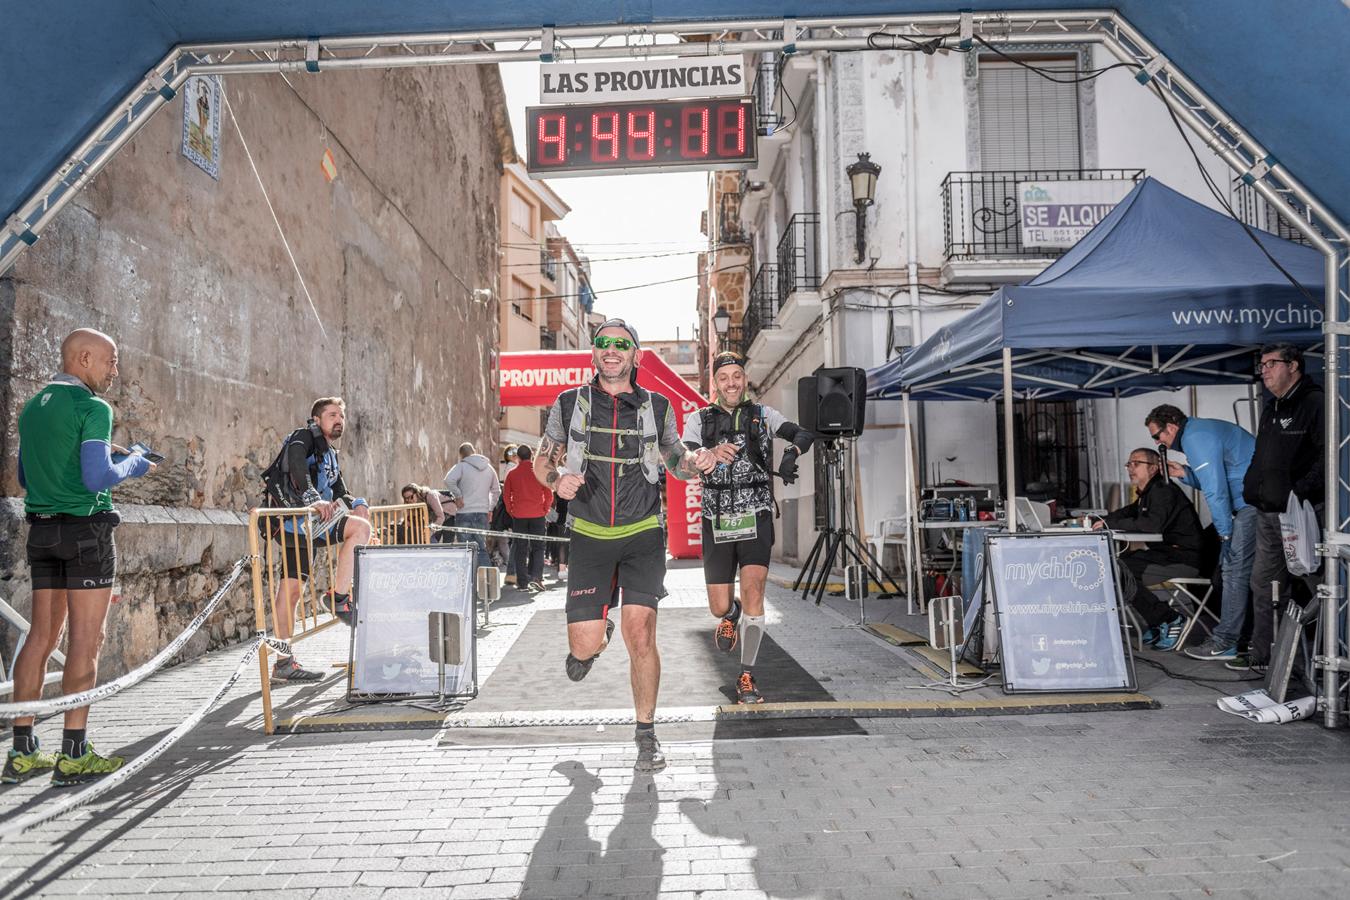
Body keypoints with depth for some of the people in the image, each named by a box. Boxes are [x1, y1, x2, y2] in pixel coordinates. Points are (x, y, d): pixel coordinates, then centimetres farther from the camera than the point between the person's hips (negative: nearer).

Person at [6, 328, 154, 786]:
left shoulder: (32, 407, 15)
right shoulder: (93, 408, -11)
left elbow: (23, 477, 20)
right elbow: (97, 478, -20)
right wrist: (132, 464, -1)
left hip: (41, 528, 8)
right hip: (86, 528, -8)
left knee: (41, 635, 10)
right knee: (86, 640, -4)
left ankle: (22, 751, 13)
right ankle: (74, 755, -2)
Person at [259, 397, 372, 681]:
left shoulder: (330, 454, 28)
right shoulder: (305, 436, 0)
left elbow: (339, 491, 26)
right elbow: (296, 466, -20)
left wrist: (356, 503, 4)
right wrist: (314, 499, -33)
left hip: (302, 525, 9)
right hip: (293, 519, -9)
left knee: (291, 589, 7)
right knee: (360, 528, -19)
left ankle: (283, 663, 9)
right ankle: (339, 597, -18)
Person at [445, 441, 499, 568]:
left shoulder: (462, 466, -4)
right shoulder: (489, 468, 13)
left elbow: (449, 480, -21)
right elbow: (496, 490, 20)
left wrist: (459, 496, -12)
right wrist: (490, 508, 21)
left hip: (464, 512, -4)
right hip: (482, 513, 4)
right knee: (482, 548, 10)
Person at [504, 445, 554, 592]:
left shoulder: (512, 473, 1)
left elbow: (506, 495, 3)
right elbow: (548, 493, -3)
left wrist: (511, 511, 13)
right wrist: (545, 509, 9)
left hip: (519, 515, 1)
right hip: (537, 514, -1)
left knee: (520, 549, 6)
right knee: (537, 547, 7)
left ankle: (522, 582, 5)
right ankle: (536, 577, -10)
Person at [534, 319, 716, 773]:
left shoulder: (657, 407, 4)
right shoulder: (569, 404, 2)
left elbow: (675, 460, 16)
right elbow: (542, 460, 10)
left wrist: (698, 462, -7)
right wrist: (557, 480, -14)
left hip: (642, 536, 0)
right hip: (589, 537, 1)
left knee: (640, 634, -11)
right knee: (584, 646, -2)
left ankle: (647, 736, 7)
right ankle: (594, 639, 37)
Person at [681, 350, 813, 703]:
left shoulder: (763, 414, 6)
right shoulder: (700, 419, 6)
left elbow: (803, 435, -8)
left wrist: (791, 453, -31)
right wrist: (710, 454, -33)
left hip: (756, 518, -1)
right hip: (717, 522, 1)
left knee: (753, 592, -17)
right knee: (720, 608, 6)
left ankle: (747, 677, -4)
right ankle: (731, 615, 45)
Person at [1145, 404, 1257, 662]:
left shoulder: (1195, 438, -14)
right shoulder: (1199, 431, 19)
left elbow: (1215, 490, -19)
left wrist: (1225, 532, -13)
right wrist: (1184, 474, 13)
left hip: (1255, 502, -11)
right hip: (1255, 500, 11)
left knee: (1235, 569, -10)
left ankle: (1224, 643, -7)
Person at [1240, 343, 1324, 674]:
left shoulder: (1315, 403, -10)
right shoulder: (1271, 409, 19)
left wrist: (1301, 491, -23)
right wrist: (1252, 490, 14)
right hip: (1267, 514, 9)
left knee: (1321, 583, -3)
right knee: (1264, 584, 13)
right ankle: (1262, 655, 21)